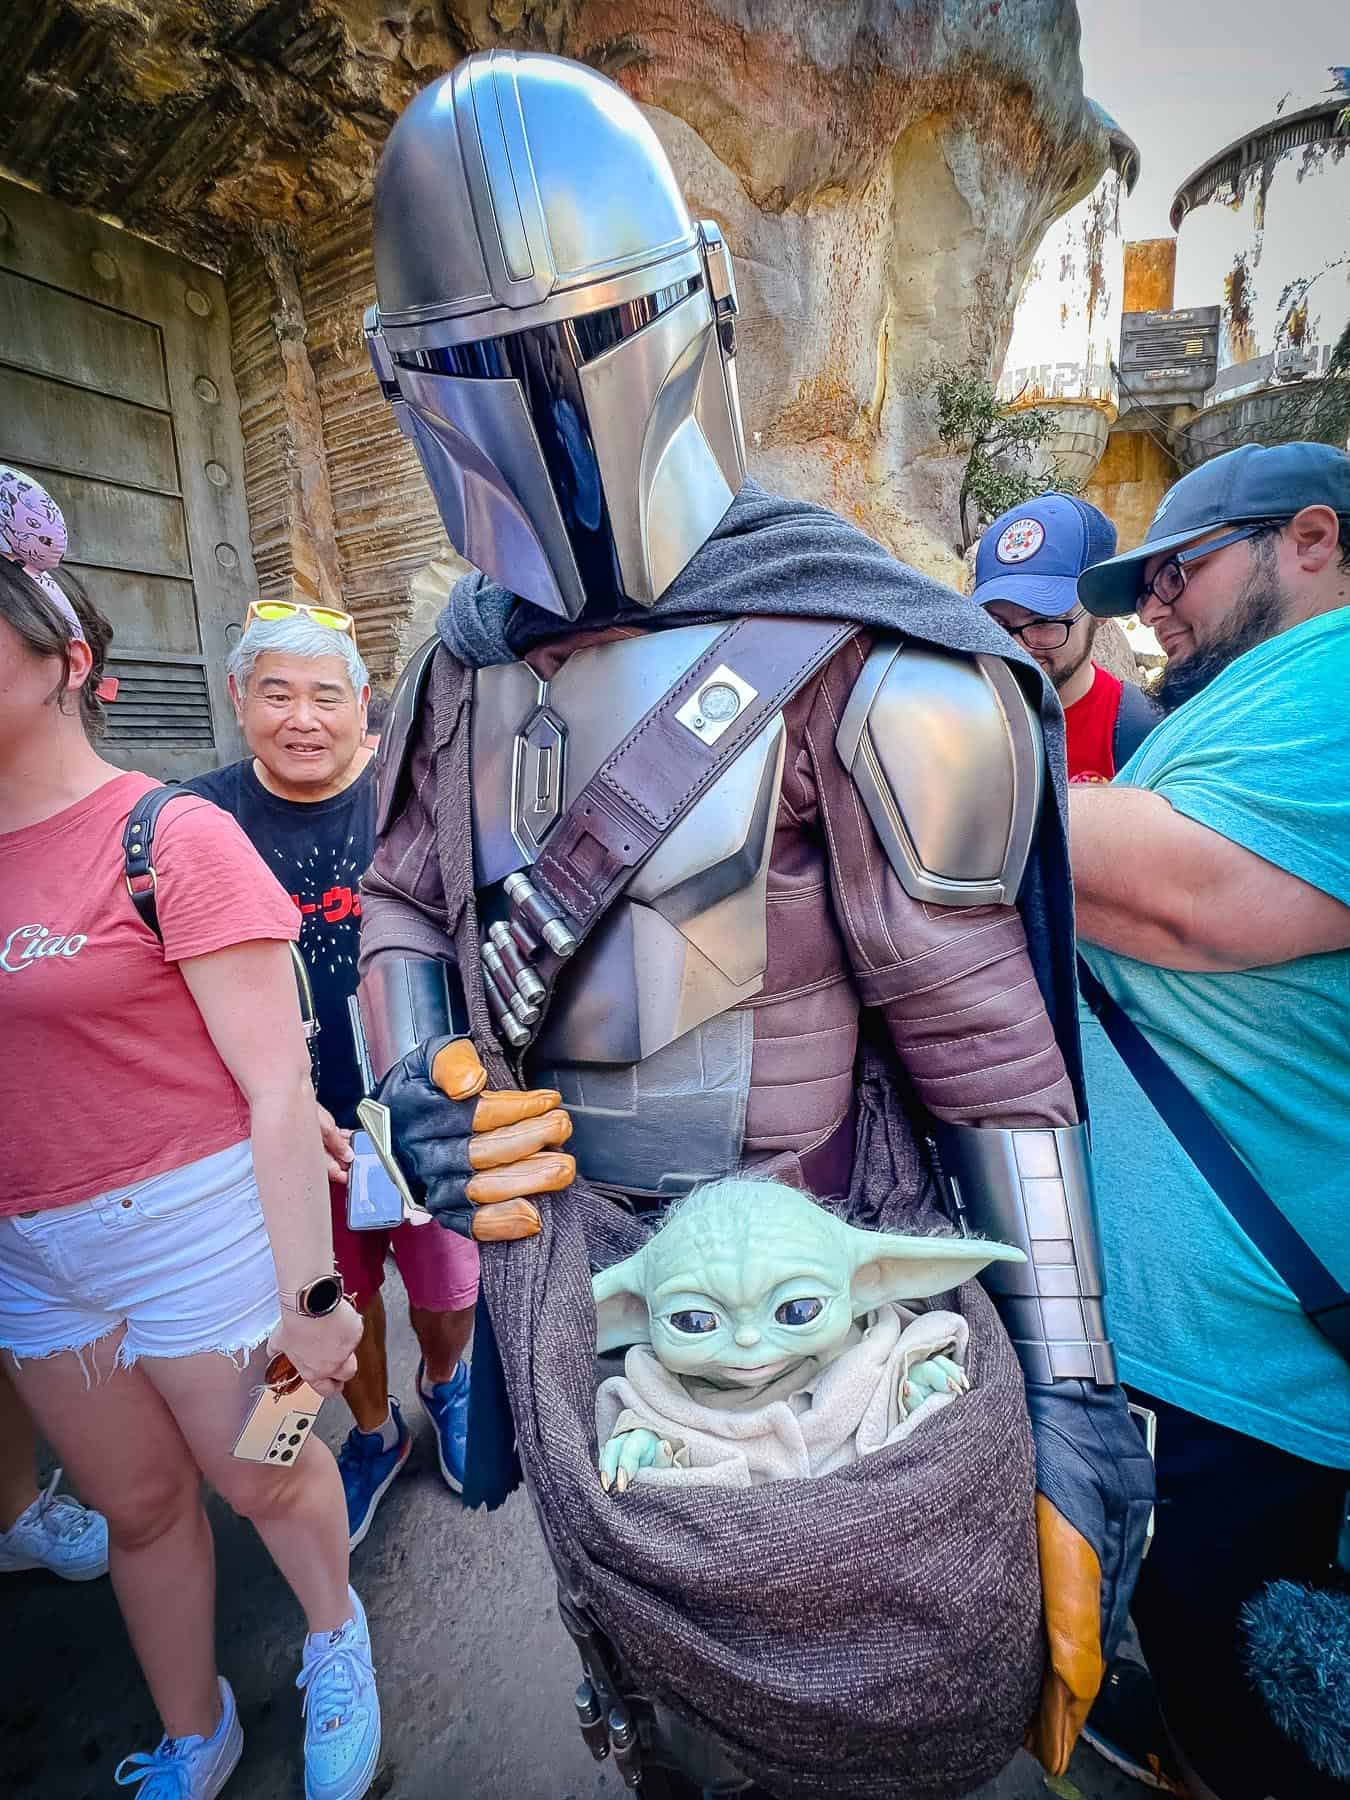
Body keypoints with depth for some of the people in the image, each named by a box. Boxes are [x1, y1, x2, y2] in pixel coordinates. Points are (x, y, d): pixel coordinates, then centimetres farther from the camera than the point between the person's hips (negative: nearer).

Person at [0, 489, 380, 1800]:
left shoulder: (172, 838, -15)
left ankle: (335, 1643, 50)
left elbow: (279, 1090, -17)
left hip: (192, 1226, -5)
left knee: (263, 1480, 17)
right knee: (139, 1506, 23)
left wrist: (308, 1293, -15)